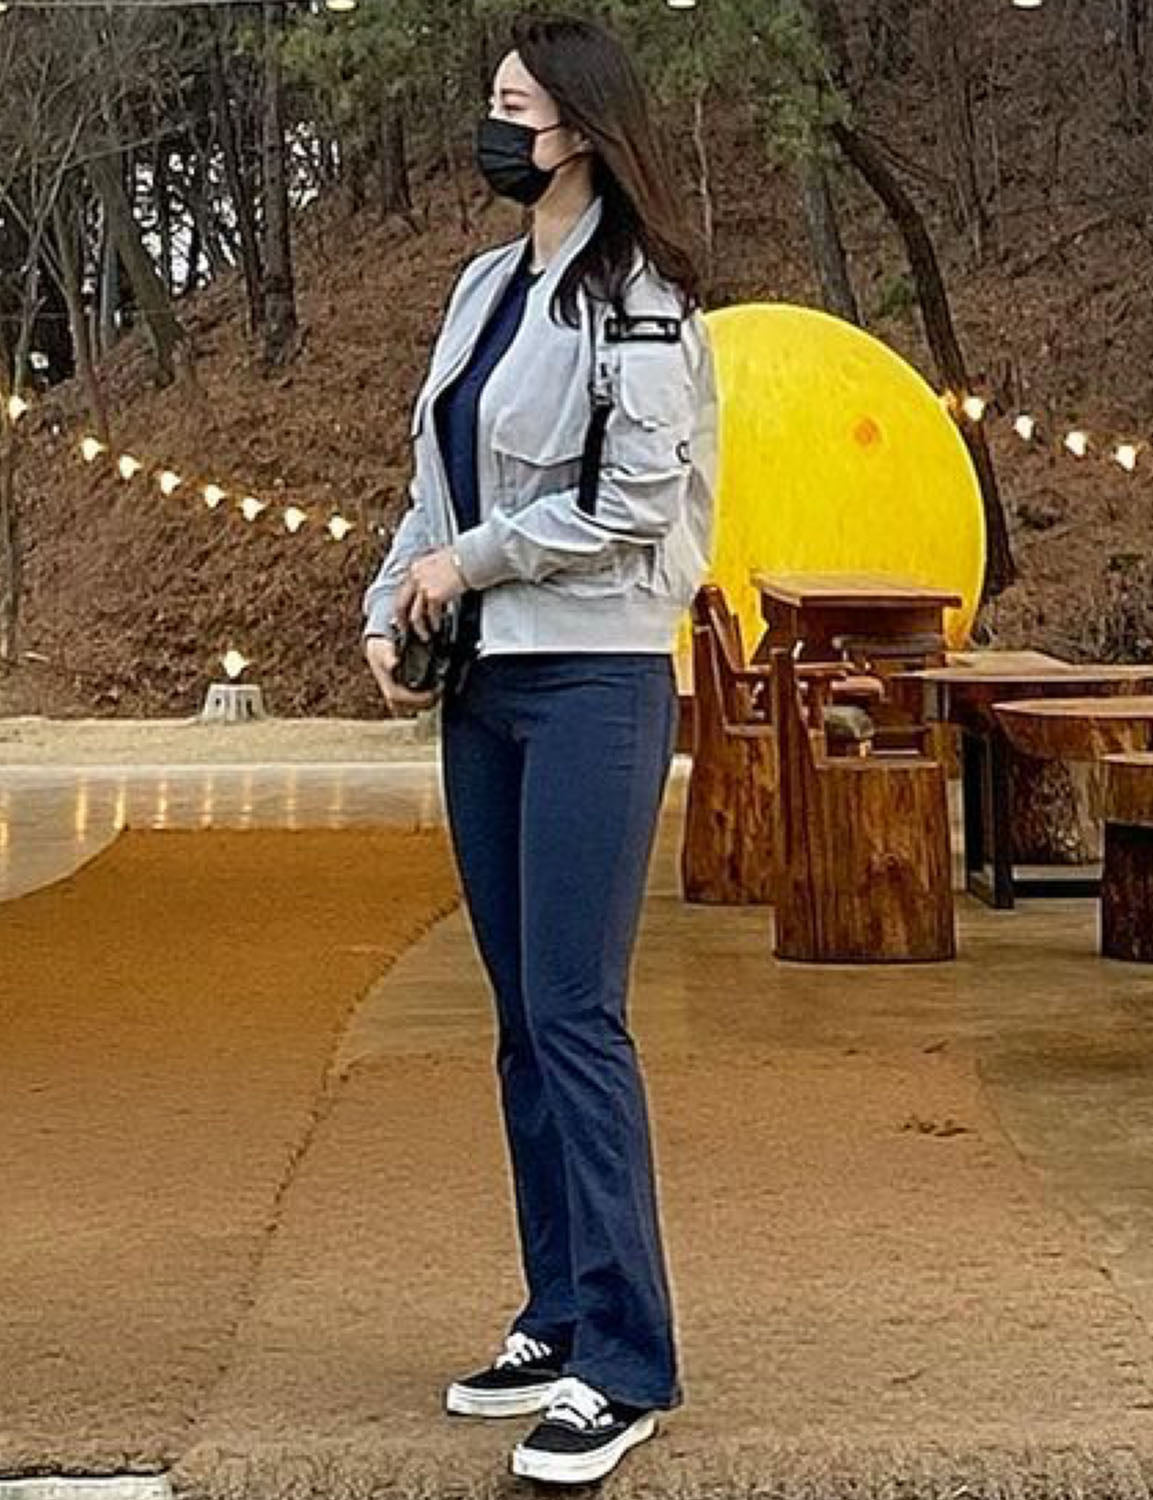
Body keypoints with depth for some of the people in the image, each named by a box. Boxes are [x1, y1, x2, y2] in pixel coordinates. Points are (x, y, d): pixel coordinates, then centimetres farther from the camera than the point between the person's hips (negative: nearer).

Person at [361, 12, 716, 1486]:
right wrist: (391, 608, 4)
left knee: (576, 1019, -10)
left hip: (591, 685, -8)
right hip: (482, 688, 8)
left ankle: (622, 1366, -4)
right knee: (522, 1019, 10)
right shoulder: (484, 287, 14)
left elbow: (638, 499, -17)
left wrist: (470, 562, -10)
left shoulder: (635, 302, -10)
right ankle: (559, 1318, 19)